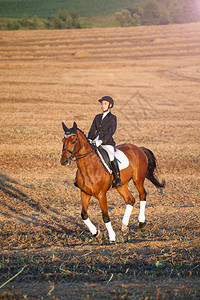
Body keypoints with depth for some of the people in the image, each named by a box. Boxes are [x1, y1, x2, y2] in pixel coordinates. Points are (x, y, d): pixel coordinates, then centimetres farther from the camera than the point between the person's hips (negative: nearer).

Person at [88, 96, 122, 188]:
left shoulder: (112, 118, 2)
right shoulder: (97, 117, 18)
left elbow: (111, 132, -10)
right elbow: (92, 130, 17)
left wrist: (101, 141, -22)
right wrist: (89, 140, -4)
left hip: (107, 143, -6)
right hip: (96, 143, 6)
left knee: (111, 157, -31)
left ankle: (117, 178, -22)